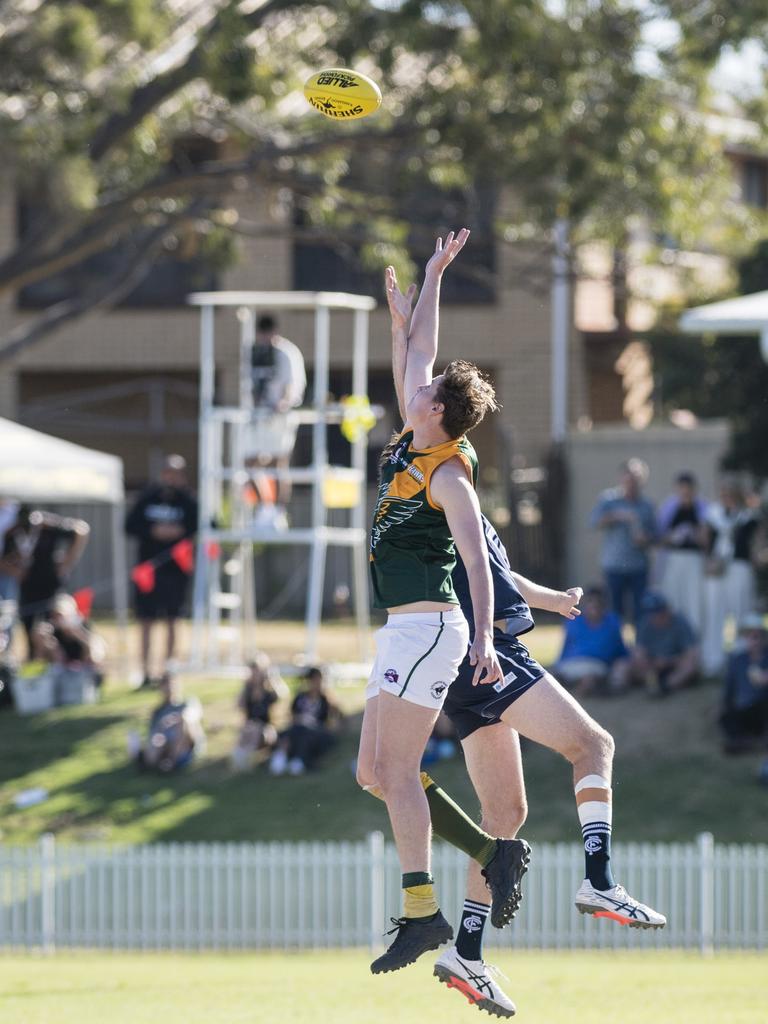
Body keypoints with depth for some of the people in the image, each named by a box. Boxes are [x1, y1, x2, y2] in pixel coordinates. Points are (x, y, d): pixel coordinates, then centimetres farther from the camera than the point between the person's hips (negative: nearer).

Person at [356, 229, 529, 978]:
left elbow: (476, 560, -19)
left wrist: (484, 639, -28)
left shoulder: (449, 474, -11)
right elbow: (416, 354, 24)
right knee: (374, 772, 6)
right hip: (402, 630, 9)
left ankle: (422, 911, -16)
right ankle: (494, 852, 8)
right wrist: (430, 279, 30)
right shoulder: (411, 440, 12)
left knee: (396, 769, -14)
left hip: (428, 627, -9)